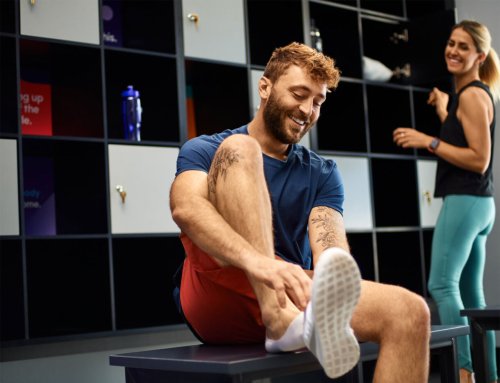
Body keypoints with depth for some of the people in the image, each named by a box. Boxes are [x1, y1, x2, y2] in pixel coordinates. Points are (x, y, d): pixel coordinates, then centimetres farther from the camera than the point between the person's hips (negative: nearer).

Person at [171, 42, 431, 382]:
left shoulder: (323, 174, 17)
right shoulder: (204, 151, 8)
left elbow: (330, 249, -1)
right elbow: (185, 208, -16)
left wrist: (332, 289, -27)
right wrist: (256, 261, -36)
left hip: (291, 299, 3)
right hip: (216, 298, -2)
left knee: (410, 312, -24)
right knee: (239, 149, -20)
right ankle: (281, 320, -39)